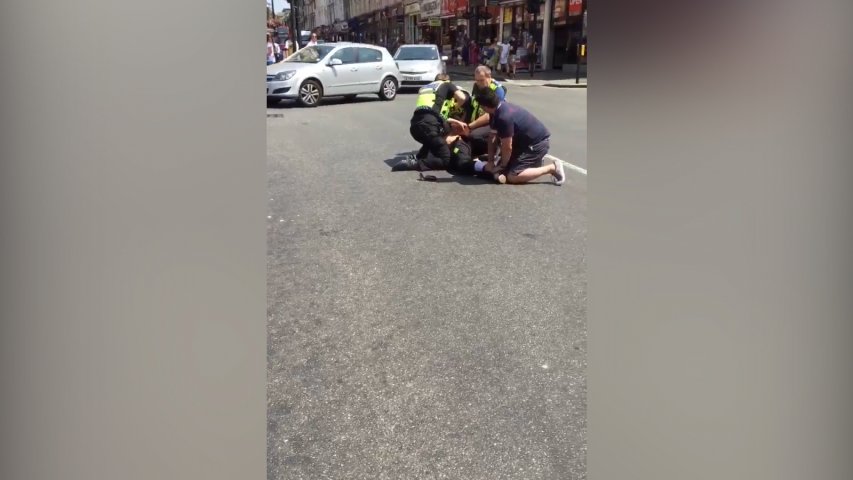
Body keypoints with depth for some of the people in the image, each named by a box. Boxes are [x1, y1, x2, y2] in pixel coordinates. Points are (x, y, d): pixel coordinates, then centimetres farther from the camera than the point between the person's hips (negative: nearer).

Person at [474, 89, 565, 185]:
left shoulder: (504, 117, -30)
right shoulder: (496, 111, 0)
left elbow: (507, 147, -22)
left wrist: (502, 166, -7)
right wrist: (490, 161, -1)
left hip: (538, 142, -10)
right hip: (528, 140, 10)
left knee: (512, 176, -18)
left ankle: (552, 168, -10)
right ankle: (535, 158, 25)